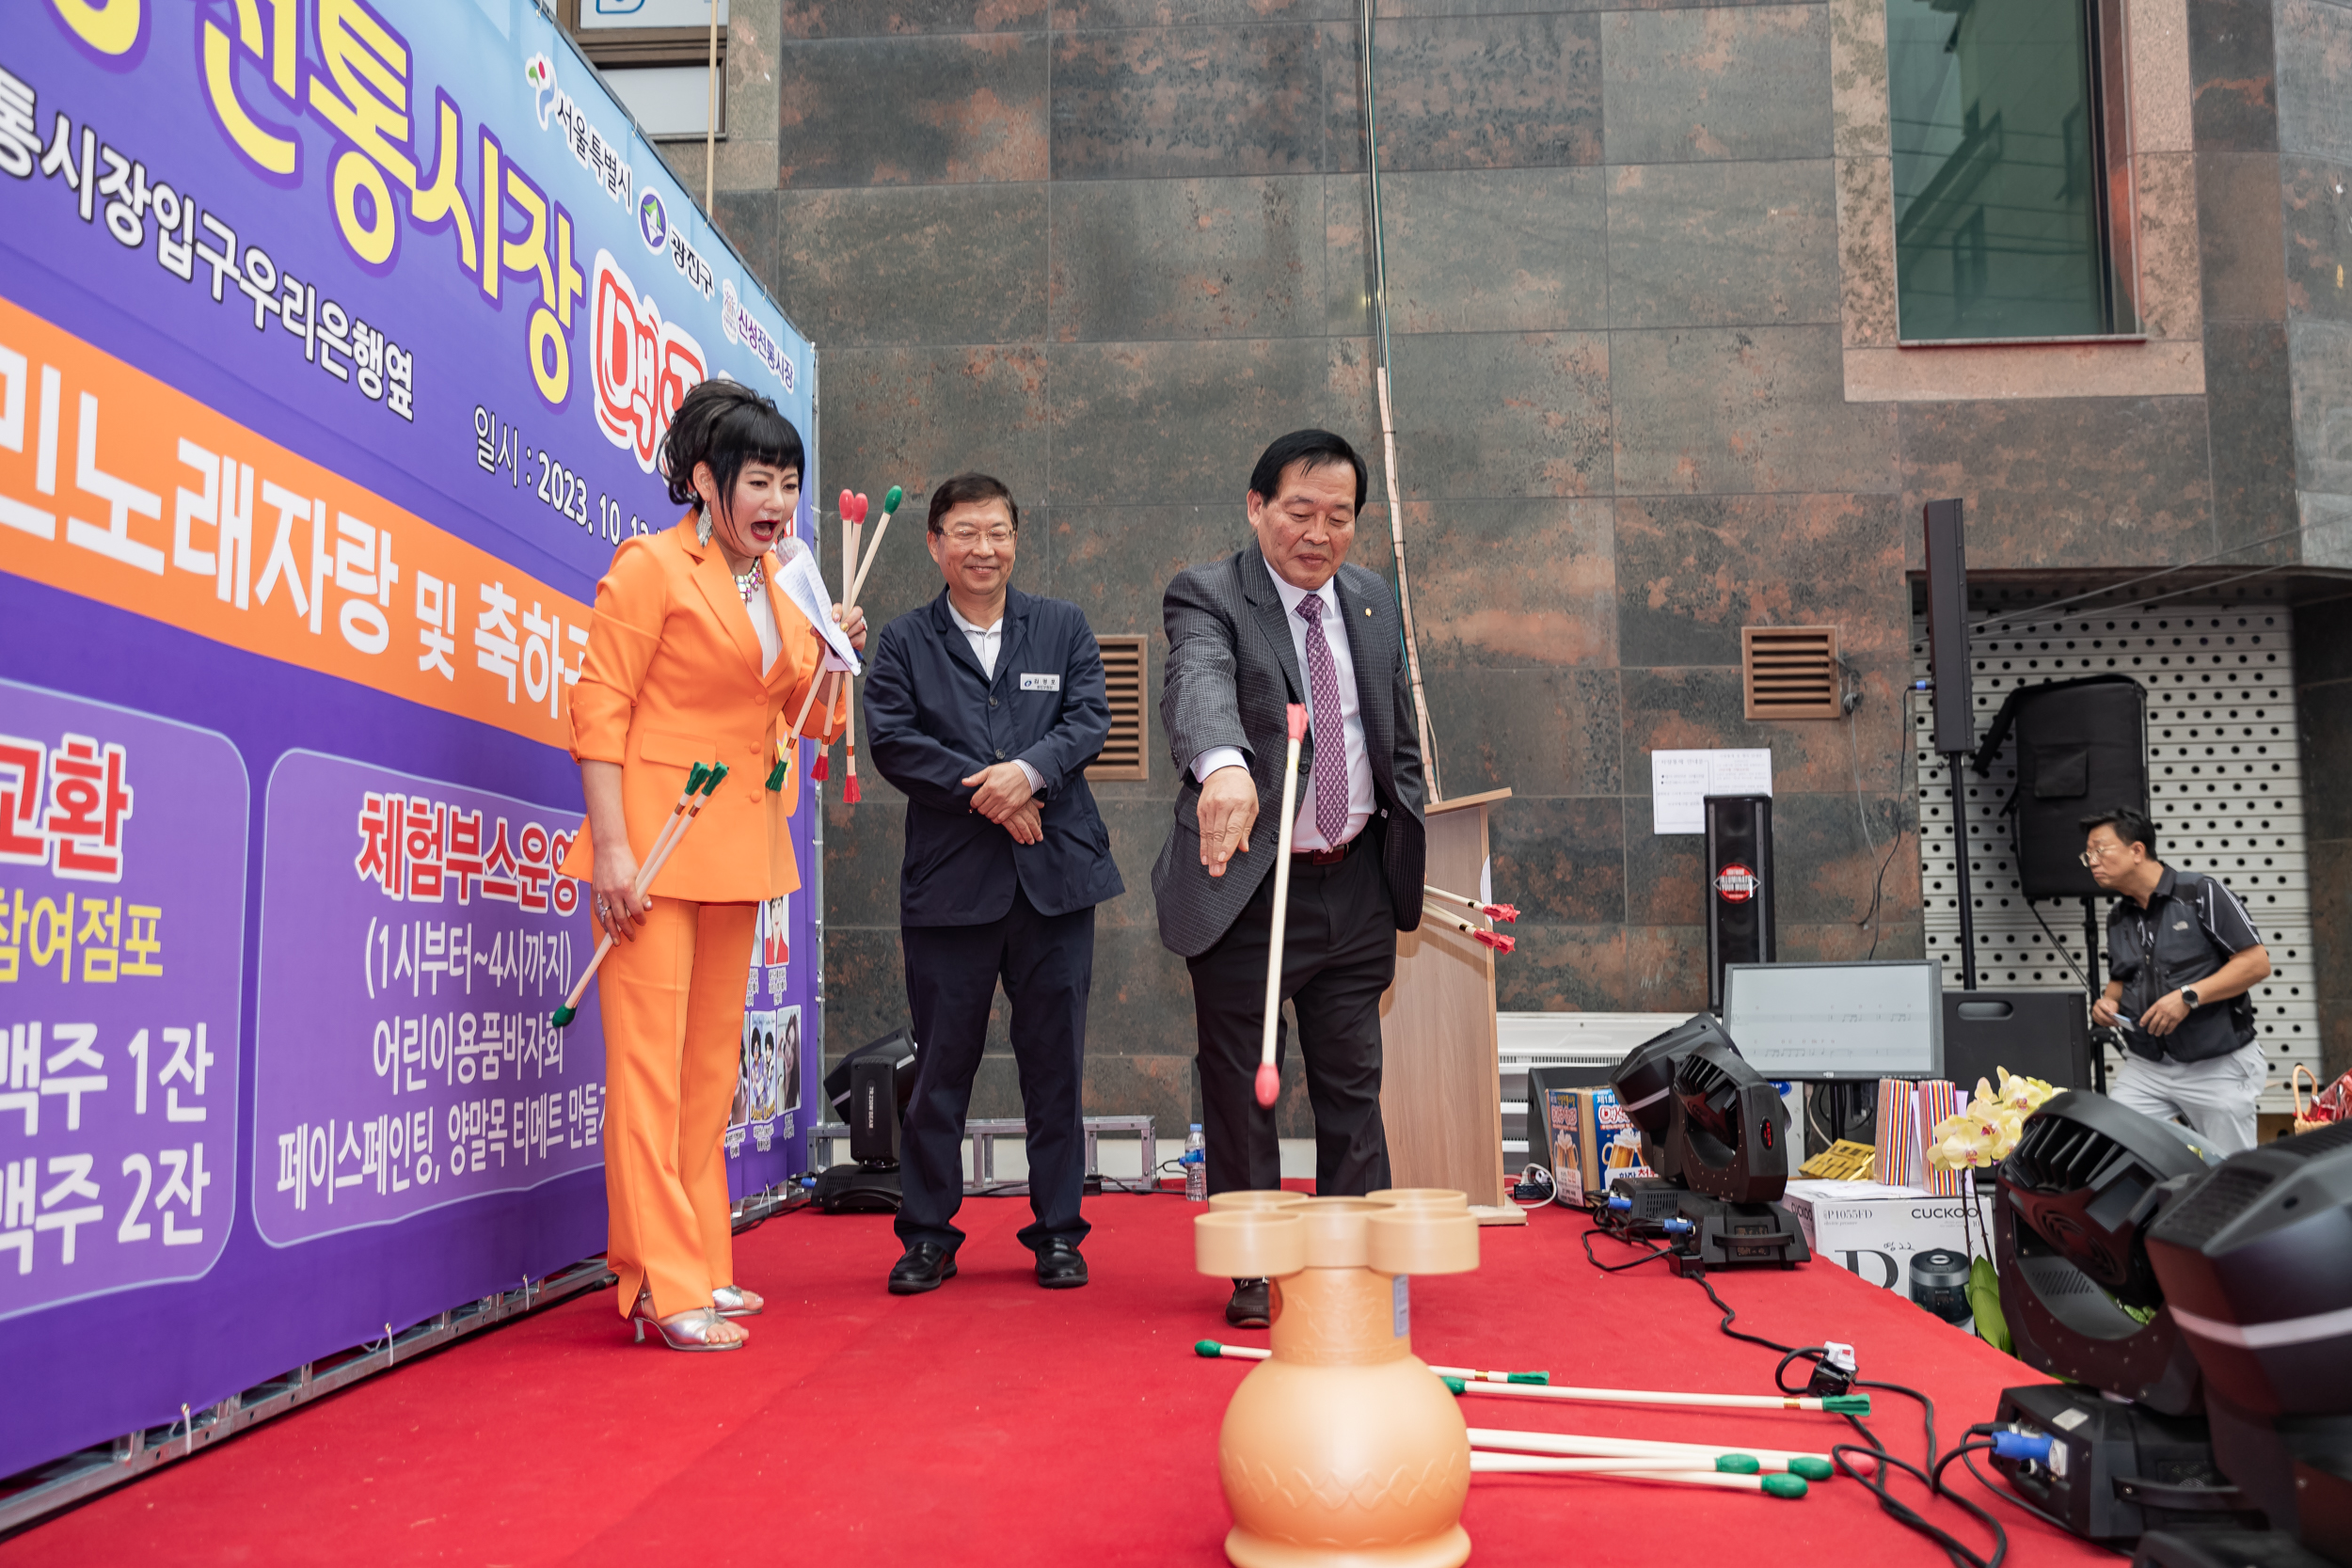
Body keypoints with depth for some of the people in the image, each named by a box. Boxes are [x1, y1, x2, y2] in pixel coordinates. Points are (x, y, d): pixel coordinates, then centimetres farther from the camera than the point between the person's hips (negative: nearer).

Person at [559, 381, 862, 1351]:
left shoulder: (776, 585, 14)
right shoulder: (652, 566, -6)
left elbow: (802, 715, 20)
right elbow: (599, 704, -11)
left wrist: (834, 657, 0)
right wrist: (612, 846, -18)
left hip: (737, 846, 8)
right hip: (655, 843, -7)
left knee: (713, 1059, 12)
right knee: (649, 1059, -6)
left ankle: (702, 1266, 22)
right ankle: (662, 1285, -1)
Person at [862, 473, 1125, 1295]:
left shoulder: (1063, 627, 12)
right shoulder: (904, 641, 8)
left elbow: (1089, 721, 2)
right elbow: (891, 741, -3)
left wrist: (1028, 770, -16)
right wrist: (983, 792, -13)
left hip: (1054, 874, 1)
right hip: (948, 879, -1)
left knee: (1054, 1060, 6)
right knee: (941, 1064, 4)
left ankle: (1058, 1233, 18)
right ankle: (927, 1235, 17)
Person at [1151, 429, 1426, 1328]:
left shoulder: (1373, 600, 9)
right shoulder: (1207, 597, -10)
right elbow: (1200, 687, -33)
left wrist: (1410, 856, 13)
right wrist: (1224, 766, -54)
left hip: (1356, 883, 5)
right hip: (1245, 888, -4)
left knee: (1352, 1086, 13)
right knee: (1239, 1092, 6)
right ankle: (1254, 1272, 20)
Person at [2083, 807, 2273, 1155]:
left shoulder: (2202, 893, -8)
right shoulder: (2118, 918, 11)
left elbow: (2257, 963, -12)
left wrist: (2188, 996, -21)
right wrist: (2108, 1002, 0)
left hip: (2217, 1066, -5)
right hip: (2147, 1068, 5)